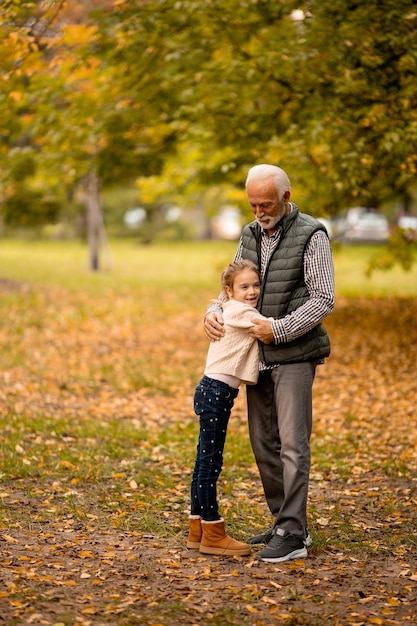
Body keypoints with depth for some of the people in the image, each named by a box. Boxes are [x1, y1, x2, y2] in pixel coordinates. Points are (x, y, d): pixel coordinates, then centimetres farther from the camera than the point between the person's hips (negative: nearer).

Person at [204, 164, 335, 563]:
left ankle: (292, 535, -4)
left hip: (294, 356, -7)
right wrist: (214, 312, -4)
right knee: (263, 444, 10)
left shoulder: (311, 236, -9)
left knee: (292, 444, -7)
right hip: (257, 356, 7)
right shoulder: (250, 236, 12)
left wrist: (279, 329, -17)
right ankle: (285, 522, 20)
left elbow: (323, 300, -12)